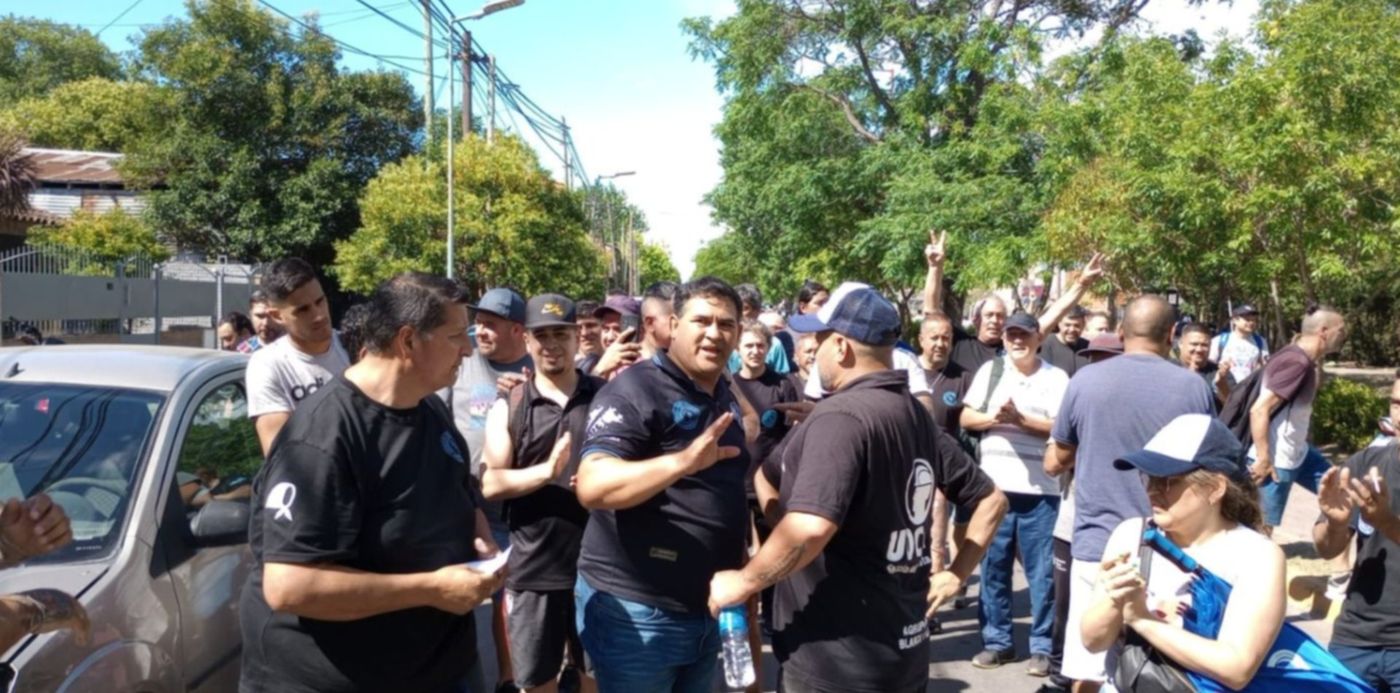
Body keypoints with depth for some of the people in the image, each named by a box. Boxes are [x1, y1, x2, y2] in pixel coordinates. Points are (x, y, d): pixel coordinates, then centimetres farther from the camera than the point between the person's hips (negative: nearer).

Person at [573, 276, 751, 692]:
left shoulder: (726, 400, 11)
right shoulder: (635, 390, -15)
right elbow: (592, 487, -28)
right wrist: (684, 460, -40)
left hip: (708, 608, 8)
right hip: (636, 611, -8)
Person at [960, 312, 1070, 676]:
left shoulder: (1056, 378, 1)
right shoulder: (990, 370, 9)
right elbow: (965, 418, 6)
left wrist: (1020, 419, -18)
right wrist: (993, 417, -12)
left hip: (1040, 490, -3)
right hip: (994, 485, 3)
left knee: (1041, 571, 2)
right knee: (993, 566, 9)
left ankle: (1042, 646, 13)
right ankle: (997, 641, 20)